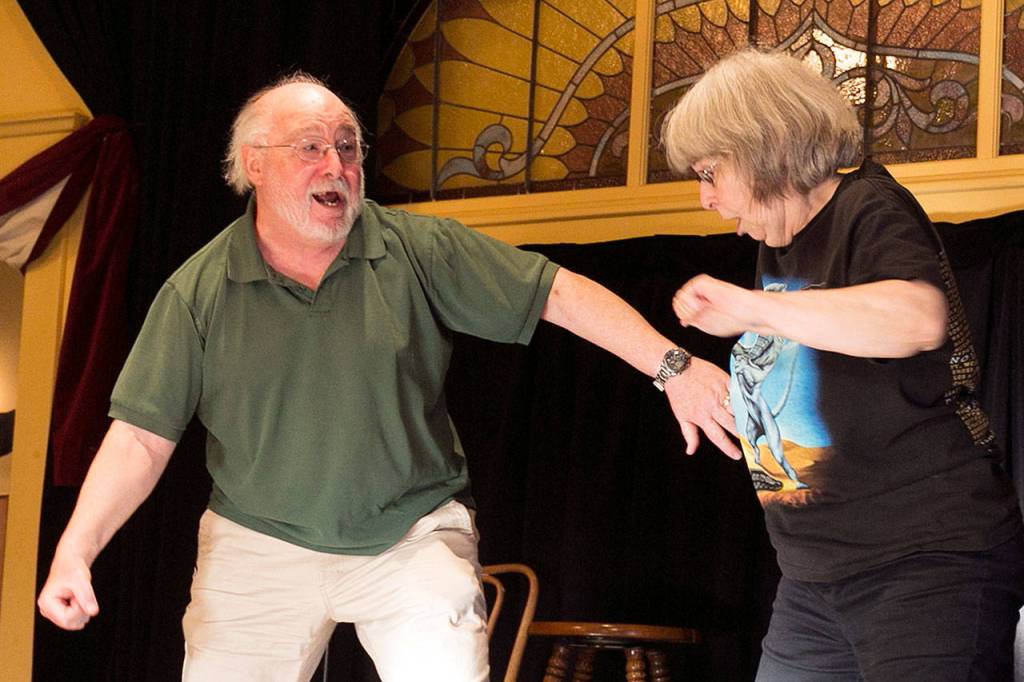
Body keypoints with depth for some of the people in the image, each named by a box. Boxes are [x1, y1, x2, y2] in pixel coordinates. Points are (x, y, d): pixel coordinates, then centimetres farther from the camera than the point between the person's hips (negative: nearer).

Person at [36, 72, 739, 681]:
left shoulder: (420, 250, -5)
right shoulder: (199, 291, -5)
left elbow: (560, 292, -6)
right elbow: (143, 436, -6)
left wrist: (673, 366, -16)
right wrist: (75, 550, -20)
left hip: (414, 539, 0)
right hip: (259, 546, 1)